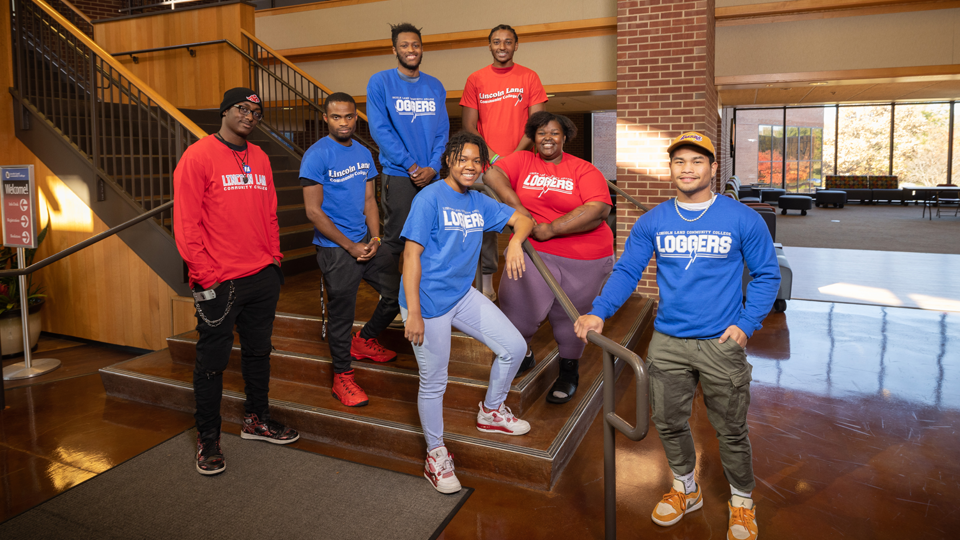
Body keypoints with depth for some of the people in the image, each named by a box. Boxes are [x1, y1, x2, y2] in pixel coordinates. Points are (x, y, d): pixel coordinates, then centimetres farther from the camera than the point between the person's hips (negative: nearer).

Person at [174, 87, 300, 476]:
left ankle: (256, 419, 33)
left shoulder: (260, 159, 13)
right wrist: (206, 276, -14)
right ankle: (208, 438, 20)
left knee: (258, 351, 16)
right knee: (212, 361, 5)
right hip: (219, 283, -6)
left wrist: (274, 258, 10)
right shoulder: (198, 156, -7)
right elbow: (186, 223, -11)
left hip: (263, 277, 6)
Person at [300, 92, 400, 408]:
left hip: (366, 244, 7)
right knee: (342, 314, 1)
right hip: (335, 249, -7)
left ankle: (364, 340, 34)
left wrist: (375, 239, -2)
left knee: (397, 293, 11)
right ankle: (342, 378, 19)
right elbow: (314, 211, -14)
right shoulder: (316, 156, -11)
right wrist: (350, 246, -14)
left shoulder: (363, 154, 10)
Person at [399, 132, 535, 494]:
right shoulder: (430, 198, -13)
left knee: (514, 347, 7)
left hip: (463, 295, 7)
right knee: (433, 382, 5)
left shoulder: (479, 203, 7)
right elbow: (412, 254, -16)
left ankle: (491, 412, 32)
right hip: (429, 301, -7)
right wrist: (413, 312, -21)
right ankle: (435, 455, 27)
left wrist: (515, 242, -12)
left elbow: (522, 219, 12)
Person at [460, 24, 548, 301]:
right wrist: (492, 156, -8)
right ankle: (487, 285, 10)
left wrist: (513, 155, -10)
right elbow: (469, 126, 5)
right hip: (484, 164, 1)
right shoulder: (475, 80, 8)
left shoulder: (529, 77, 6)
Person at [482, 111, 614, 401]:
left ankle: (569, 371, 37)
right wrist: (517, 208, -17)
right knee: (519, 305, -8)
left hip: (583, 259, -1)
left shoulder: (584, 170, 1)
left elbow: (599, 210, -12)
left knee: (569, 315, 11)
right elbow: (493, 174, -6)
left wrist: (551, 228, -17)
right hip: (533, 252, 1)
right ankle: (522, 354, 26)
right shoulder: (522, 161, 8)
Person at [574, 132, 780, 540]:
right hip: (667, 343, 3)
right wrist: (598, 311, -14)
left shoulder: (742, 219, -5)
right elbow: (626, 271, 1)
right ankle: (685, 489, 42)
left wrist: (747, 323, -9)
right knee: (669, 423, 16)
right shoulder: (652, 222, 1)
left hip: (722, 343, -2)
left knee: (731, 430, 10)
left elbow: (767, 274, 2)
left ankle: (742, 502, 36)